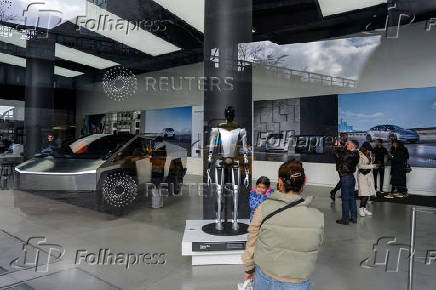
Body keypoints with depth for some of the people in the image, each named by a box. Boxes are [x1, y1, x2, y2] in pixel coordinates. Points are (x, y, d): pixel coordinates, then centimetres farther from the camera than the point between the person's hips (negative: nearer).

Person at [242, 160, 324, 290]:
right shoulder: (318, 218, -16)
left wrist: (249, 269, 11)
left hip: (264, 279, 1)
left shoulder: (263, 209, -18)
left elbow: (251, 244, -6)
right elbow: (315, 248, 0)